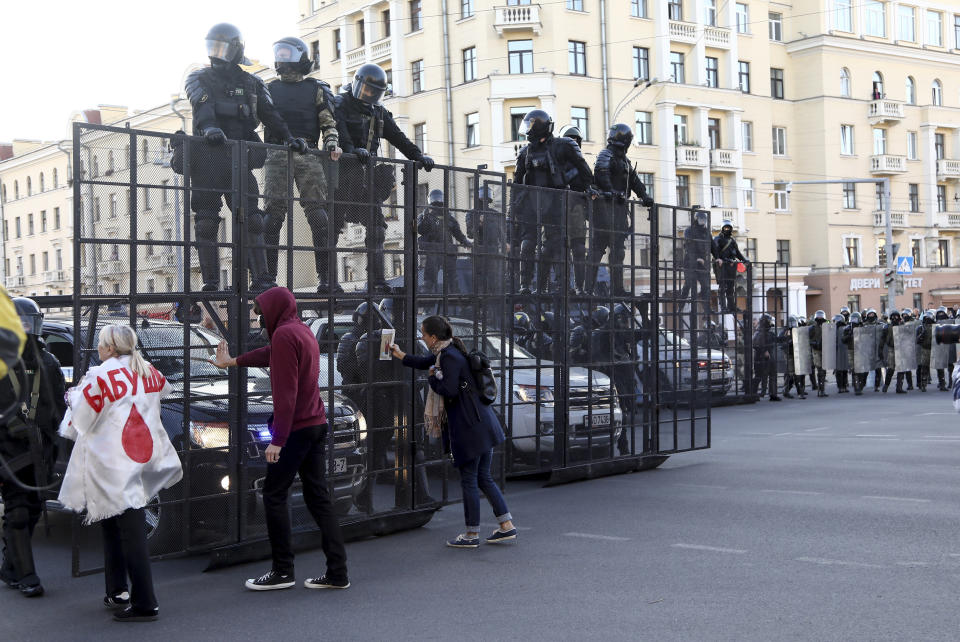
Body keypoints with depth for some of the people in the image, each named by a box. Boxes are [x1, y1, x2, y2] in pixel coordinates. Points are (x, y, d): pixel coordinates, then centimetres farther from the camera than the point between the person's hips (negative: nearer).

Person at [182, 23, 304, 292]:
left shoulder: (252, 83, 17)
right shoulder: (199, 78, 10)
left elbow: (270, 115, 8)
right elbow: (202, 106, -11)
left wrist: (288, 138, -9)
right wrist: (208, 127, -32)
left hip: (238, 159, 1)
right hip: (207, 160, -1)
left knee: (251, 219, -5)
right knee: (206, 222, -2)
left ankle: (261, 279, -4)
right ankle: (210, 283, 2)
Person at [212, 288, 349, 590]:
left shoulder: (284, 334, -13)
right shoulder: (303, 331, 16)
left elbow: (285, 392, -20)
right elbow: (270, 353, 36)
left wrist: (278, 439, -20)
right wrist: (233, 361, 50)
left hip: (296, 428, -9)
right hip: (317, 424, 9)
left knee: (274, 495, 1)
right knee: (317, 496, 9)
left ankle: (282, 571, 5)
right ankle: (337, 572, 8)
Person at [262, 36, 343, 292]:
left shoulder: (316, 89, 16)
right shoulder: (270, 89, 21)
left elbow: (328, 122, 8)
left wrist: (332, 144, -8)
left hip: (308, 155, -1)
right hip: (276, 156, 1)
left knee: (317, 212, -8)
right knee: (274, 211, -8)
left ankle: (326, 276, -8)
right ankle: (268, 274, -6)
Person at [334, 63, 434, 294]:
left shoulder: (378, 112, 20)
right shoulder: (340, 104, -1)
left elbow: (397, 137, 16)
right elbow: (338, 130, -20)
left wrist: (418, 156, 3)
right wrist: (352, 149, -37)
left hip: (367, 177, 6)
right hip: (344, 174, -6)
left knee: (376, 227, 1)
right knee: (334, 223, -7)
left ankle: (377, 280, 3)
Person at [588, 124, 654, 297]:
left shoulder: (624, 159, 23)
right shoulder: (606, 154, -4)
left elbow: (634, 180, 22)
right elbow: (601, 174, -20)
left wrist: (644, 196, 9)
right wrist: (611, 192, -31)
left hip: (620, 207, 9)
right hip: (606, 205, -9)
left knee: (618, 249, 6)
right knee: (598, 246, -11)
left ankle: (617, 288, 7)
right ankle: (588, 286, -11)